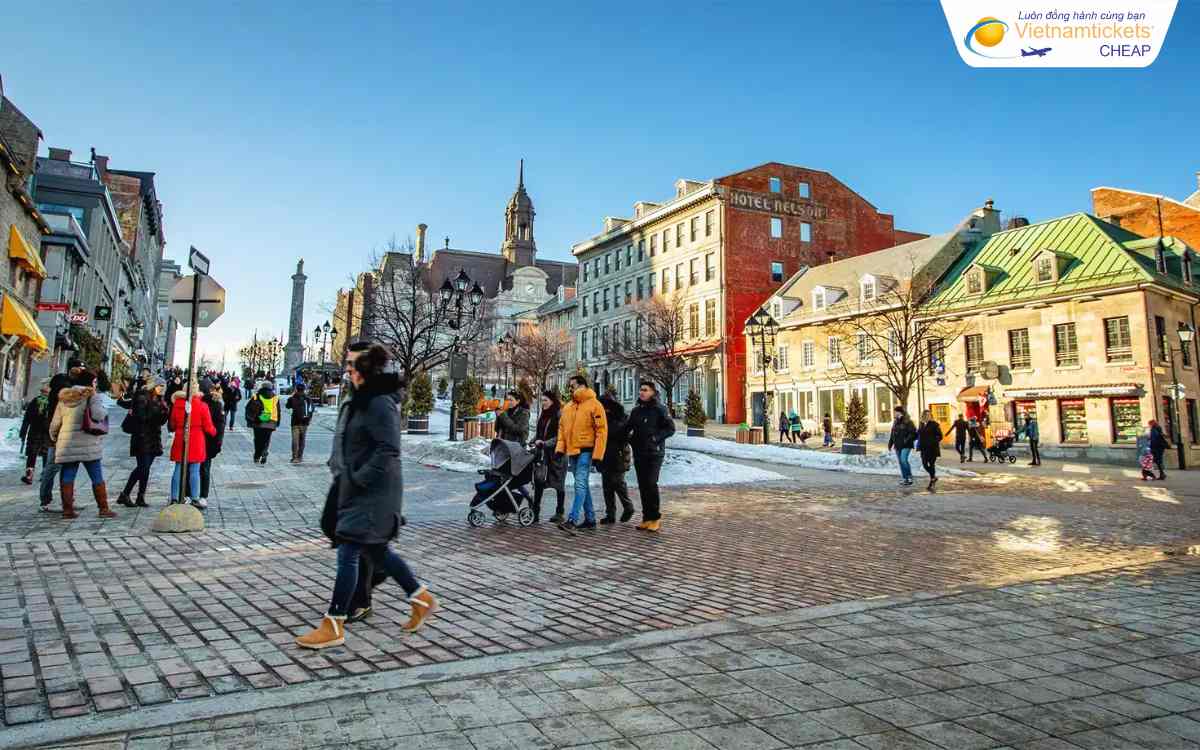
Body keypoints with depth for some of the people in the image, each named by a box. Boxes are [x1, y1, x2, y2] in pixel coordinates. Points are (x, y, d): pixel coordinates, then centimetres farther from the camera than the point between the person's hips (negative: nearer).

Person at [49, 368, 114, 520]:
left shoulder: (64, 398, 12)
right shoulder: (90, 395, -5)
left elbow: (55, 424, 15)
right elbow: (98, 414, -20)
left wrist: (54, 439, 28)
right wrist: (104, 410, -1)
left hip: (67, 444, 5)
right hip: (88, 444, -5)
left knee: (67, 476, 7)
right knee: (97, 477, 2)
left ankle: (67, 509, 7)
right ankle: (104, 509, 5)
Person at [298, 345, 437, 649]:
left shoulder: (380, 403, -18)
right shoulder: (366, 402, 14)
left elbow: (389, 450, -24)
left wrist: (359, 477, -20)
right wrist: (348, 477, 13)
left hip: (374, 492, -10)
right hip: (364, 490, 10)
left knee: (348, 553, -5)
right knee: (377, 550, 18)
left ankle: (334, 626, 6)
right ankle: (421, 597, 31)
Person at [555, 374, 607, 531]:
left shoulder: (594, 405, -7)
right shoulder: (567, 407, 15)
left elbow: (601, 430, -10)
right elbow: (562, 428, 18)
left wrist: (597, 454, -15)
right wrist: (560, 447, 4)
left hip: (585, 451, -7)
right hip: (572, 452, 8)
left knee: (580, 484, -14)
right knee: (582, 486, 12)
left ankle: (572, 519, -16)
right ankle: (590, 519, 19)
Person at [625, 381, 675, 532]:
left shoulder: (659, 409, -5)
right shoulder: (636, 410, 12)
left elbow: (671, 428, -7)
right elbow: (627, 428, 21)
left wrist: (656, 438, -14)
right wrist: (631, 440, 4)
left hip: (654, 453, -6)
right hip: (639, 453, 6)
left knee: (651, 484, -10)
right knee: (642, 485, 7)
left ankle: (656, 518, 1)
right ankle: (646, 518, 15)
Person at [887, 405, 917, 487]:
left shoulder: (908, 422, -8)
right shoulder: (895, 423, 14)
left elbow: (913, 433, -13)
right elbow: (892, 434, 20)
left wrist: (907, 440, -21)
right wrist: (890, 444, 17)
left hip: (906, 446, -7)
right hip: (897, 446, 7)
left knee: (904, 460, -19)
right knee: (901, 462, 9)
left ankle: (910, 477, -6)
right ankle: (904, 478, 17)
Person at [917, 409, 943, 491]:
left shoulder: (934, 424, -7)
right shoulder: (922, 424, 11)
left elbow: (939, 436, -8)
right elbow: (919, 435, 17)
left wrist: (933, 442, -17)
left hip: (932, 448, -6)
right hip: (924, 448, 6)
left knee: (931, 464, -2)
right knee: (924, 464, 5)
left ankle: (932, 481, 7)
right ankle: (934, 477, 28)